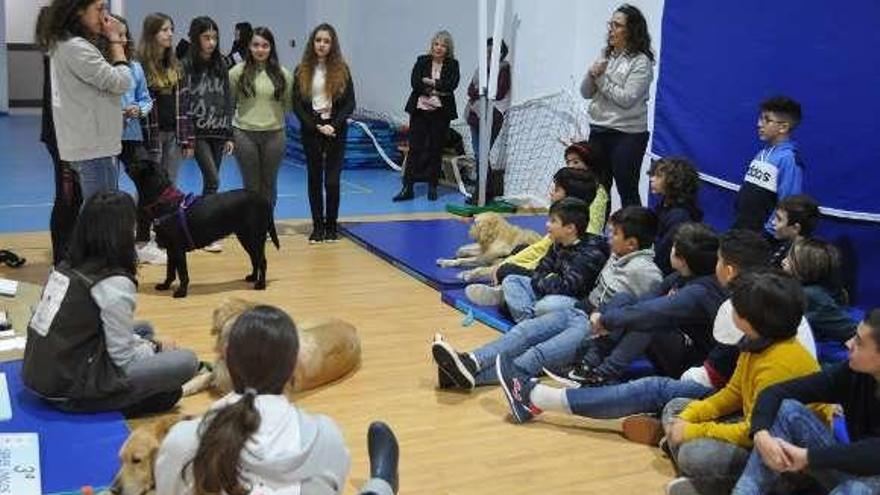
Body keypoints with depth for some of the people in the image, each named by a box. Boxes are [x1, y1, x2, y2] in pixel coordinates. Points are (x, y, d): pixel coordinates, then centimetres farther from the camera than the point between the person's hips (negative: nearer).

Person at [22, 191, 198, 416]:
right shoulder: (115, 284, -19)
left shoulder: (67, 265, 5)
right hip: (68, 390, -9)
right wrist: (155, 347, 8)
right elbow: (123, 357, -11)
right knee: (186, 361, -8)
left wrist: (147, 342, 14)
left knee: (144, 329, 22)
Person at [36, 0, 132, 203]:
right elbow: (121, 82, -16)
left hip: (83, 146, 10)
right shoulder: (76, 48, -17)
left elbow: (105, 77, 14)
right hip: (93, 148, -10)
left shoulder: (63, 45, 14)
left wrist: (110, 41, 8)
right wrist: (114, 40, -6)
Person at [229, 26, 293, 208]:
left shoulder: (282, 74, 1)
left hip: (274, 134, 2)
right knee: (251, 185, 5)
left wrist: (274, 116, 7)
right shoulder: (237, 72, -4)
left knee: (269, 184, 11)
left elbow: (288, 102, 12)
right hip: (244, 134, -2)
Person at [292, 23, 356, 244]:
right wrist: (316, 126, -10)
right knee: (314, 179, 6)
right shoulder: (302, 71, 1)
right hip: (311, 131, 1)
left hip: (336, 131, -1)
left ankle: (331, 227, 10)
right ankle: (318, 227, 13)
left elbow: (350, 103, -1)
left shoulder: (341, 70, 0)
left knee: (332, 180, -2)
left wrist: (334, 125, -12)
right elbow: (296, 104, -1)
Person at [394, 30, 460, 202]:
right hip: (420, 110, 0)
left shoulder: (453, 65, 5)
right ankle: (407, 187, -1)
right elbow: (414, 83, -7)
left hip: (441, 112, 0)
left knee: (436, 149, 4)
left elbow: (451, 85, -11)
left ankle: (432, 187, 13)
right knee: (415, 147, -2)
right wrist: (438, 90, -13)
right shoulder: (422, 61, 6)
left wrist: (430, 82, -10)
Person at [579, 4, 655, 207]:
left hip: (627, 135, -6)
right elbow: (586, 93, 11)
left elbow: (626, 99, -17)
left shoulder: (641, 62, -9)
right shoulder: (605, 56, 11)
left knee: (627, 191, -1)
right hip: (598, 130, 7)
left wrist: (602, 78, -10)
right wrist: (592, 75, -9)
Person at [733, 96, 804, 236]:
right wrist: (737, 223, 14)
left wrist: (767, 233, -18)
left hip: (762, 236, -8)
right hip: (740, 230, 9)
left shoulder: (788, 158, -17)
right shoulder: (762, 153, 10)